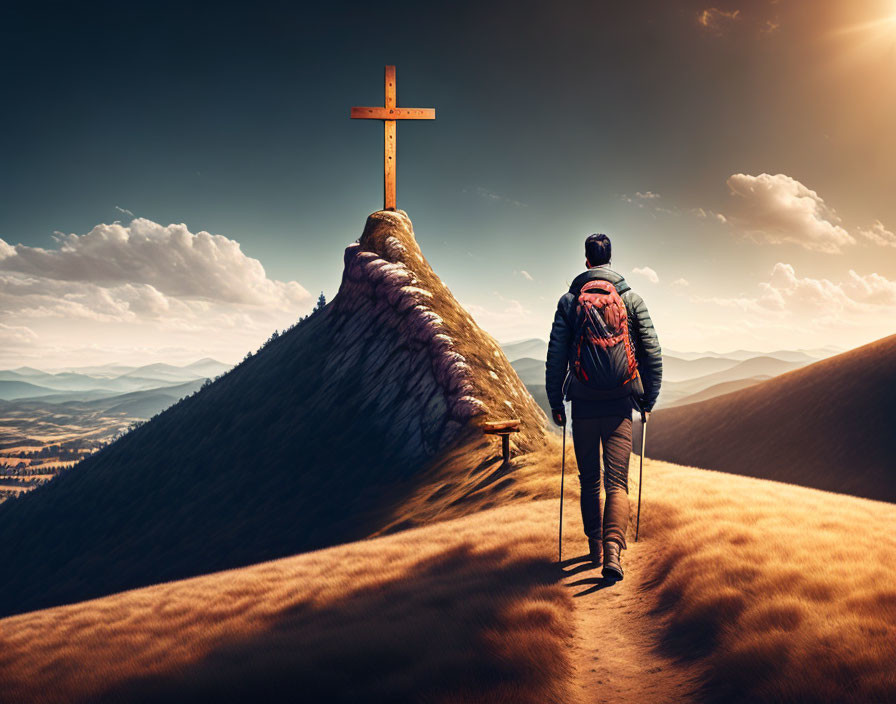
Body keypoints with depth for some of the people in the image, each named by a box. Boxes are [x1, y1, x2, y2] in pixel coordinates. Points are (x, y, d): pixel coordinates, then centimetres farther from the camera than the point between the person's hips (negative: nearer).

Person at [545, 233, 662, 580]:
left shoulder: (569, 301, 2)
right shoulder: (631, 298, 4)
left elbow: (555, 356, 0)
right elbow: (652, 352, 2)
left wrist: (555, 401, 7)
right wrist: (649, 399, 11)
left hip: (584, 404, 0)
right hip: (620, 405, 0)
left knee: (589, 480, 14)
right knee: (617, 481, 0)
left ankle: (595, 547, 24)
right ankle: (613, 549, -17)